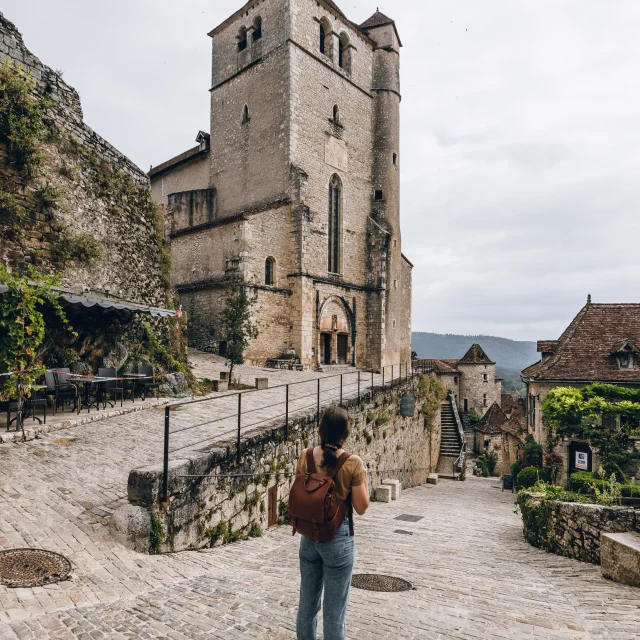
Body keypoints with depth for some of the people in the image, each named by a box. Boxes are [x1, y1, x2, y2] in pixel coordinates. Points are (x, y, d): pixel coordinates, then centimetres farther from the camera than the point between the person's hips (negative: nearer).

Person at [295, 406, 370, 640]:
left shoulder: (304, 458, -5)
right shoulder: (353, 463, -17)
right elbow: (361, 507, -10)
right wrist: (363, 479, 2)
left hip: (309, 536, 4)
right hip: (338, 537, -4)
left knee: (307, 605, 20)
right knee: (334, 612, 10)